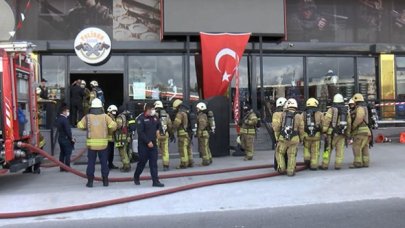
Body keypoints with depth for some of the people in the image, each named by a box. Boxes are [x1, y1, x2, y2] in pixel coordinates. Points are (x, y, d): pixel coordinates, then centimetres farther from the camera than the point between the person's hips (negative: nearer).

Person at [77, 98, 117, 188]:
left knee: (91, 163, 9)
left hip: (91, 143, 0)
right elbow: (113, 126, -11)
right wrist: (109, 130, 9)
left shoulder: (87, 117, -3)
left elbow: (80, 126, 0)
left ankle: (90, 181, 8)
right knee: (104, 162, 10)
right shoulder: (105, 116, -5)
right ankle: (105, 181, 13)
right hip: (103, 143, 0)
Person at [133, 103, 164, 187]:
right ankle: (136, 177, 30)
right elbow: (140, 132, -18)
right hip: (143, 145, -5)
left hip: (153, 144, 6)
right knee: (142, 162, 6)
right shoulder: (141, 119, -12)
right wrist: (148, 142, -20)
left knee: (154, 163, 2)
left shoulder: (154, 117, 9)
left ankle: (155, 181, 3)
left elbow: (159, 124, 30)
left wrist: (158, 130, 9)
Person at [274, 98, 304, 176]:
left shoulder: (283, 114, 1)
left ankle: (281, 168, 7)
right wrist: (301, 139, 17)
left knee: (279, 153, 17)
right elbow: (301, 129, 2)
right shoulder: (299, 116, -1)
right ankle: (290, 171, 7)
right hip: (294, 139, 0)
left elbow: (277, 126, 1)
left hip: (283, 138, 0)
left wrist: (278, 135, 18)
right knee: (292, 155, 10)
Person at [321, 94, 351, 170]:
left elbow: (326, 120, -13)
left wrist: (324, 130, -10)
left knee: (328, 149, 2)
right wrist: (347, 134, 19)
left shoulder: (332, 109, -4)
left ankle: (325, 165, 5)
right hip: (342, 133, 4)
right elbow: (349, 123, 12)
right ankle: (338, 165, 5)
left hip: (332, 132, -4)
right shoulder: (346, 111, 12)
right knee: (340, 150, 7)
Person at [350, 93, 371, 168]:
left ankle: (358, 163, -11)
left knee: (357, 147, -10)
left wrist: (353, 127, -14)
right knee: (364, 148, 7)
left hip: (361, 131, -10)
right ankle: (365, 163, 7)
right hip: (364, 131, 10)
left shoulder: (360, 108, -13)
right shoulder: (364, 108, 20)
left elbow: (358, 119, -24)